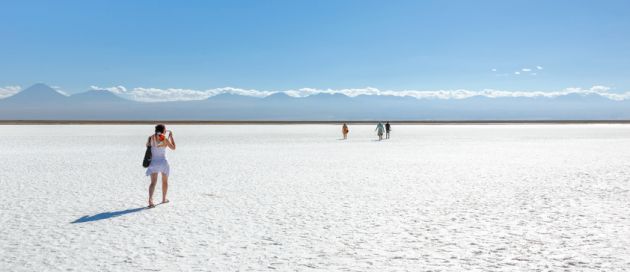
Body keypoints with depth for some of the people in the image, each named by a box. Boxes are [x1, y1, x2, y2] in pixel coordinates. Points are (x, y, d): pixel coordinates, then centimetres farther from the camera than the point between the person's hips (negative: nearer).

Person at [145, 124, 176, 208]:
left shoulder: (151, 138, -2)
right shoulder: (165, 139, -12)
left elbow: (147, 145, 19)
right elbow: (173, 147, -1)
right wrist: (171, 136, 5)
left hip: (154, 162, 2)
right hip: (163, 162, -2)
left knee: (153, 182, -3)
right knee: (165, 181, 19)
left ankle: (150, 199, -25)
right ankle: (164, 199, 31)